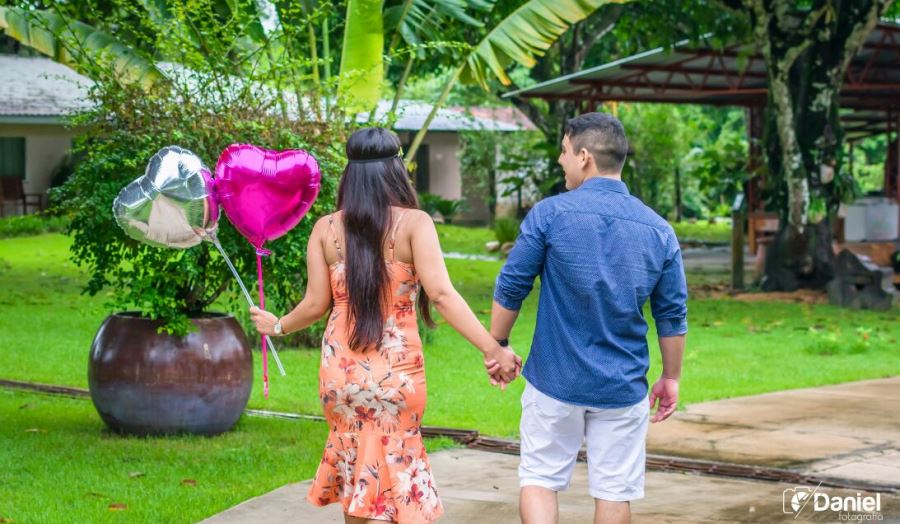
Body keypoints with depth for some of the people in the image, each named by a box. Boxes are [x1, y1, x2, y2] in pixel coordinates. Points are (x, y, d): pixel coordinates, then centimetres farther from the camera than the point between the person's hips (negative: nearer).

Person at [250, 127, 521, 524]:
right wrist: (492, 349, -19)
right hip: (397, 372, -3)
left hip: (340, 370, 3)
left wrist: (277, 326, 22)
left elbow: (316, 303, 3)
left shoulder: (325, 228, 1)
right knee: (386, 490, 7)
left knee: (357, 480, 20)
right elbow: (441, 294, -18)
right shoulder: (413, 222, -8)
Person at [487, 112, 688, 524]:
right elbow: (673, 315, 4)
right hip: (622, 387, 2)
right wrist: (671, 377, 16)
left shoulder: (550, 214, -9)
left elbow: (510, 288, -5)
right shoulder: (659, 230, -1)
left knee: (539, 477, 11)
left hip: (555, 381, -2)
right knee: (615, 491, 10)